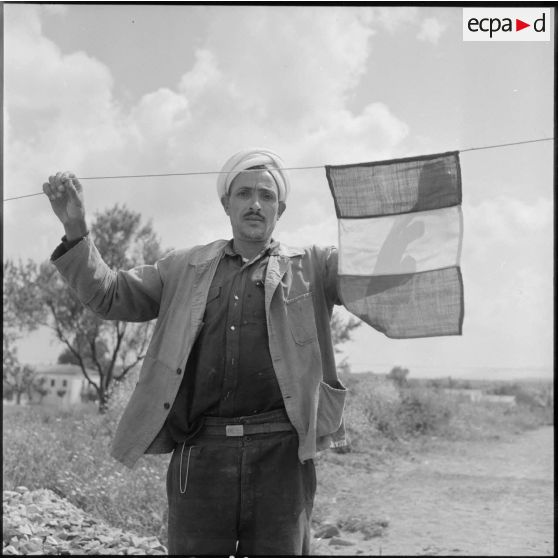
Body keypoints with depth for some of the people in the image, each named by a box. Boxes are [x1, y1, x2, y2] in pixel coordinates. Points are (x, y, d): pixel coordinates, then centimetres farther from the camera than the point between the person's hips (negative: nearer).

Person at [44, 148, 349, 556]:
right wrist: (76, 231, -2)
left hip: (280, 452, -1)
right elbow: (108, 295, 12)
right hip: (200, 454, 1)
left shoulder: (311, 267, 11)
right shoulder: (184, 269, 15)